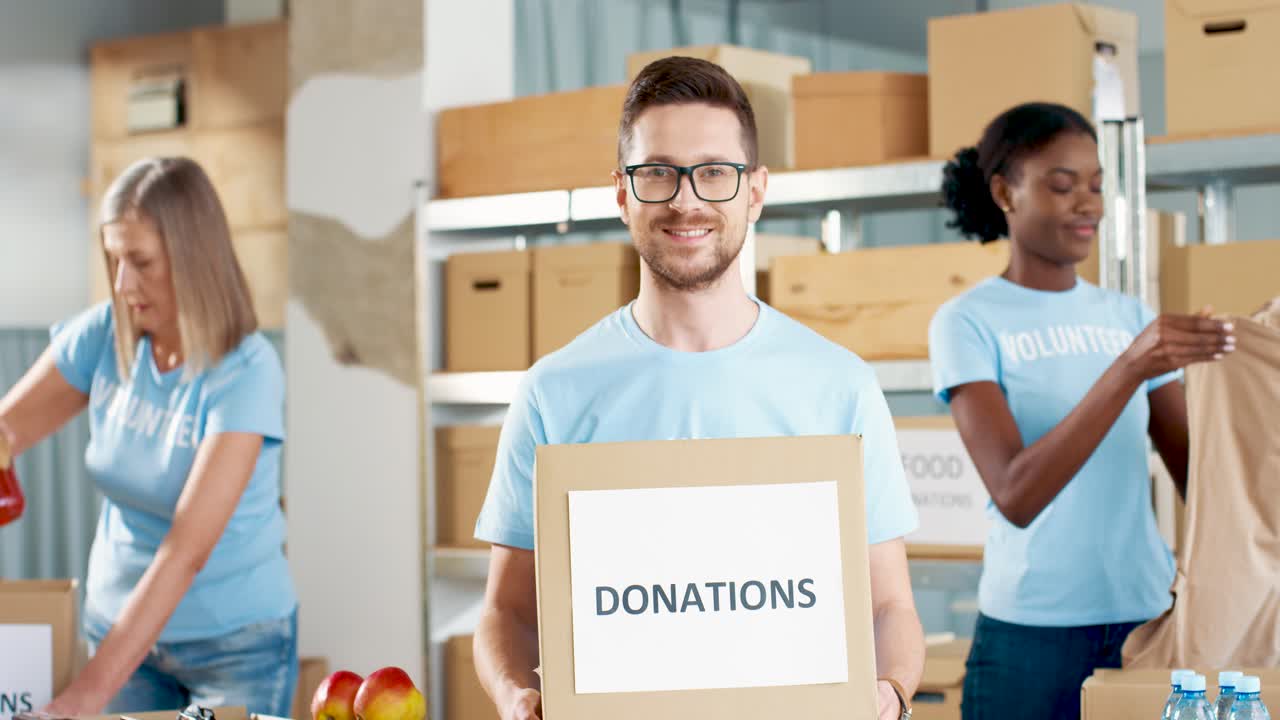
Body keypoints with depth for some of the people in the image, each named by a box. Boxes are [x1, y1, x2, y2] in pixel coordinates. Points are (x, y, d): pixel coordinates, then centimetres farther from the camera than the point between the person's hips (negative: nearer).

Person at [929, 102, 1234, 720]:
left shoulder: (1131, 318, 9)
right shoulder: (967, 322, -5)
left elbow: (1199, 479, 6)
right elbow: (1016, 496, -18)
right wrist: (1129, 369, -26)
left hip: (1146, 621, 4)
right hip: (1031, 636, -4)